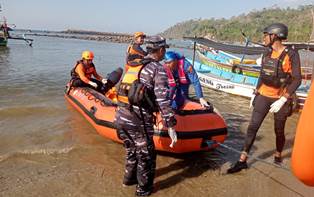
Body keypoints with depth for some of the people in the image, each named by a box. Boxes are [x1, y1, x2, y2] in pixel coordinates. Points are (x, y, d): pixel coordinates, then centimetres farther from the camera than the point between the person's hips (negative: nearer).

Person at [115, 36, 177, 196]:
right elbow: (162, 99, -14)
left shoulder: (134, 65, 17)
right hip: (138, 122, -7)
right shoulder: (157, 68, -5)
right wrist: (170, 126, -12)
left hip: (120, 117, 7)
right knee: (146, 156, 15)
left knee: (132, 150, 28)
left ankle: (129, 178, 46)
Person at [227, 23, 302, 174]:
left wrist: (282, 100, -21)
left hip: (281, 99, -4)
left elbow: (297, 80, -14)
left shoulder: (291, 54, -11)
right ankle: (242, 160, 1)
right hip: (263, 96, 4)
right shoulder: (266, 55, 6)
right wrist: (255, 93, 10)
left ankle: (278, 155, 37)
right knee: (253, 127, -3)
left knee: (279, 130, 10)